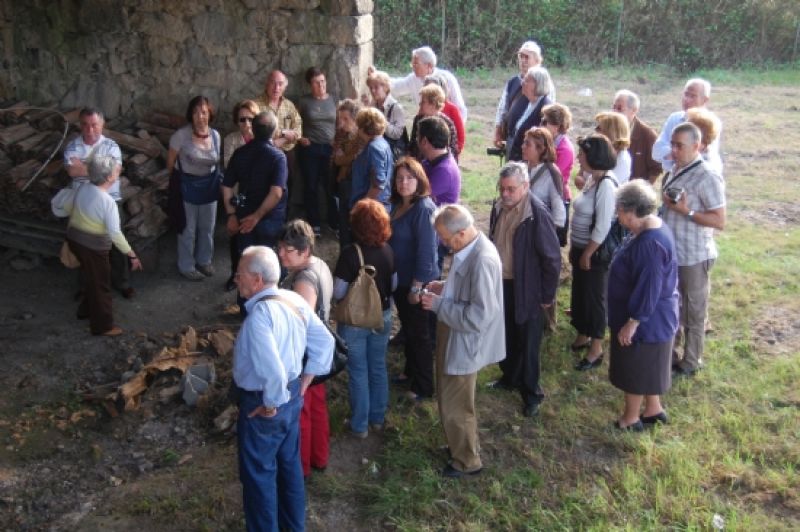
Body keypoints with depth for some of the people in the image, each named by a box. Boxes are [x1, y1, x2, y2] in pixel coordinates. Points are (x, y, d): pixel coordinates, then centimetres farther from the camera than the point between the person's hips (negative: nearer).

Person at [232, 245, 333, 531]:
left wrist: (271, 405, -19)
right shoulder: (295, 299, -4)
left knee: (258, 474, 12)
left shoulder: (260, 314, -30)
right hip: (292, 396, 9)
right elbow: (325, 342, 5)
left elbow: (273, 372, -36)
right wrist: (304, 383, 9)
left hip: (263, 404, -9)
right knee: (289, 464, 25)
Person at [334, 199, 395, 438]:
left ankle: (360, 425, 22)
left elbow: (338, 293, -19)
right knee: (378, 368, 19)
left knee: (358, 373, 10)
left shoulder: (350, 253, -23)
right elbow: (393, 285, 4)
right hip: (382, 317, 4)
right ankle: (378, 419, 33)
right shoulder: (388, 251, -8)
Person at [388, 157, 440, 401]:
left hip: (417, 282, -8)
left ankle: (423, 386, 21)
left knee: (419, 334, 6)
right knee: (407, 328, 22)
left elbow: (426, 251, -23)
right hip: (400, 279, 8)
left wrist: (416, 287, -21)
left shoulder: (424, 209, -23)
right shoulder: (397, 205, 4)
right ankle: (410, 372, 41)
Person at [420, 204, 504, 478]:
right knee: (451, 400, 25)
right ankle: (463, 445, 46)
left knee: (454, 407, 8)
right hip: (456, 340, 10)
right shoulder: (469, 248, -1)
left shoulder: (483, 261, -31)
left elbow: (477, 318, -32)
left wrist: (438, 304, -24)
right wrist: (445, 287, 1)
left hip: (465, 345, -10)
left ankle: (467, 461, 29)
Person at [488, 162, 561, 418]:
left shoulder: (537, 214, -23)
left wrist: (547, 296, -13)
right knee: (506, 336, 21)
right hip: (501, 284, 6)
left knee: (527, 344, 7)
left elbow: (552, 258, -18)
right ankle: (510, 377, 42)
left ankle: (531, 394, 24)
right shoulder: (499, 207, -1)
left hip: (526, 290, -6)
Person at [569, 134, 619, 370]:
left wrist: (587, 254, -15)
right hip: (580, 249, 8)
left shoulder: (606, 185, -22)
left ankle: (596, 350, 16)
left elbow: (603, 226, -22)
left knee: (594, 298, 3)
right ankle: (583, 336, 38)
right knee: (579, 294, 19)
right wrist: (574, 248, 13)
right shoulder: (591, 180, 5)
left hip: (596, 253, -8)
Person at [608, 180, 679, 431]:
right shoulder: (653, 227, 1)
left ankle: (630, 418, 26)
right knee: (646, 366, 23)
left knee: (634, 368, 9)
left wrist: (632, 322, -21)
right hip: (652, 317, 9)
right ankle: (653, 409, 39)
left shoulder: (650, 243, -31)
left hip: (645, 320, -9)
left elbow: (648, 289, -28)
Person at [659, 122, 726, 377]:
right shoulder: (675, 171, 5)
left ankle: (691, 362, 24)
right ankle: (671, 353, 36)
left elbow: (720, 222, -20)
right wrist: (665, 204, 3)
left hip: (693, 257, -7)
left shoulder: (707, 178, -19)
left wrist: (687, 211, -26)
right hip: (670, 252, 8)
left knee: (693, 312, 9)